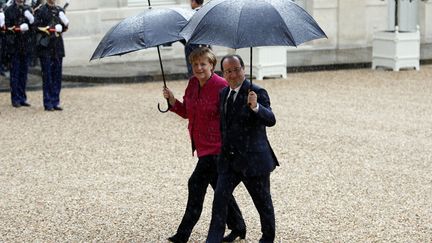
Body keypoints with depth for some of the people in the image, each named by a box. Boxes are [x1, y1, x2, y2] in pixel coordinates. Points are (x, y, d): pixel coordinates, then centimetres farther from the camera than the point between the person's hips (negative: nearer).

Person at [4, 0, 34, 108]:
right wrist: (19, 28, -21)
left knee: (24, 73, 9)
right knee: (15, 73, 1)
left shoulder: (28, 9, 11)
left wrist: (31, 21, -12)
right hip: (14, 46, -4)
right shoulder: (9, 10, -2)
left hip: (26, 46, 4)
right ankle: (15, 99, 6)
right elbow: (7, 28, -7)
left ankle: (22, 98, 16)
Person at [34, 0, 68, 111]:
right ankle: (48, 103, 4)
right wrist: (45, 30, -19)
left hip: (58, 46, 4)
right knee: (47, 75, -2)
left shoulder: (60, 10, 12)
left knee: (57, 75, 6)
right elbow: (35, 27, -7)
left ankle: (55, 102, 13)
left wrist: (64, 26, -5)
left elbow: (64, 27, 16)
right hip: (45, 47, -4)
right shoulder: (41, 10, -2)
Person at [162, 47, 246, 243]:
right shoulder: (193, 83, 8)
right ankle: (238, 227, 30)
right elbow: (186, 112, 15)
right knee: (219, 186, 16)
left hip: (215, 146, -8)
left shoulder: (221, 86, -16)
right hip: (202, 145, 8)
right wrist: (172, 101, 0)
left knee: (196, 183, -8)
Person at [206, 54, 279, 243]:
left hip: (253, 159, -5)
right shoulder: (223, 93, 7)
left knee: (262, 202, 10)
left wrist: (256, 106, -47)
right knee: (220, 198, -4)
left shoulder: (257, 92, -15)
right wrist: (224, 147, 20)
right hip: (229, 159, 6)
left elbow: (271, 120, -30)